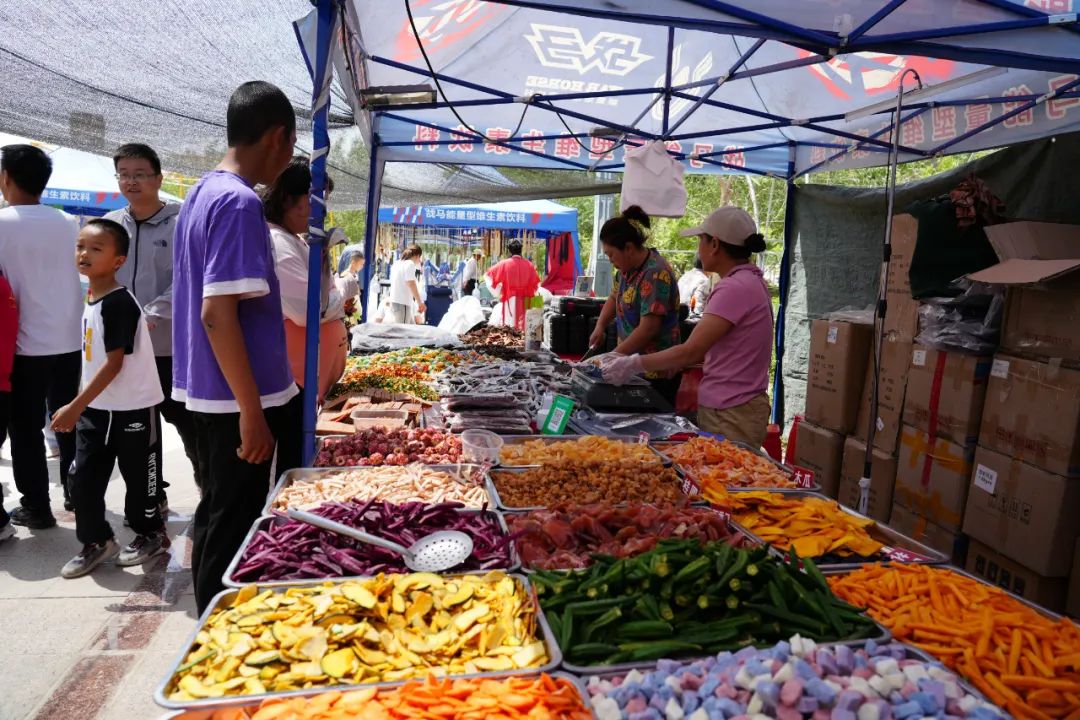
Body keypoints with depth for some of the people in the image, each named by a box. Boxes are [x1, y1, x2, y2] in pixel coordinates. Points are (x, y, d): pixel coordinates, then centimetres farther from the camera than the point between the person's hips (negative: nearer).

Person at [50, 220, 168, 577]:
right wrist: (81, 407, 18)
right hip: (97, 407, 8)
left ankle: (151, 534, 26)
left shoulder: (119, 303, -20)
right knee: (82, 477, 9)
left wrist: (74, 407, -21)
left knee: (138, 477, 7)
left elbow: (114, 364, -22)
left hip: (132, 408, -8)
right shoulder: (92, 300, 7)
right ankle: (96, 541, 24)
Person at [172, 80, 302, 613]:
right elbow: (218, 315, -24)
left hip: (208, 393, 10)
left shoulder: (202, 193, 13)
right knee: (235, 528, 2)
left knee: (218, 518, 20)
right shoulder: (240, 202, -17)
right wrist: (253, 412, -21)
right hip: (240, 399, -10)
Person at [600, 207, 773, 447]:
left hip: (731, 416, -9)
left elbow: (692, 351, -20)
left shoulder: (735, 288, -18)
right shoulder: (749, 281, 13)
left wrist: (632, 365, -13)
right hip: (724, 407, 9)